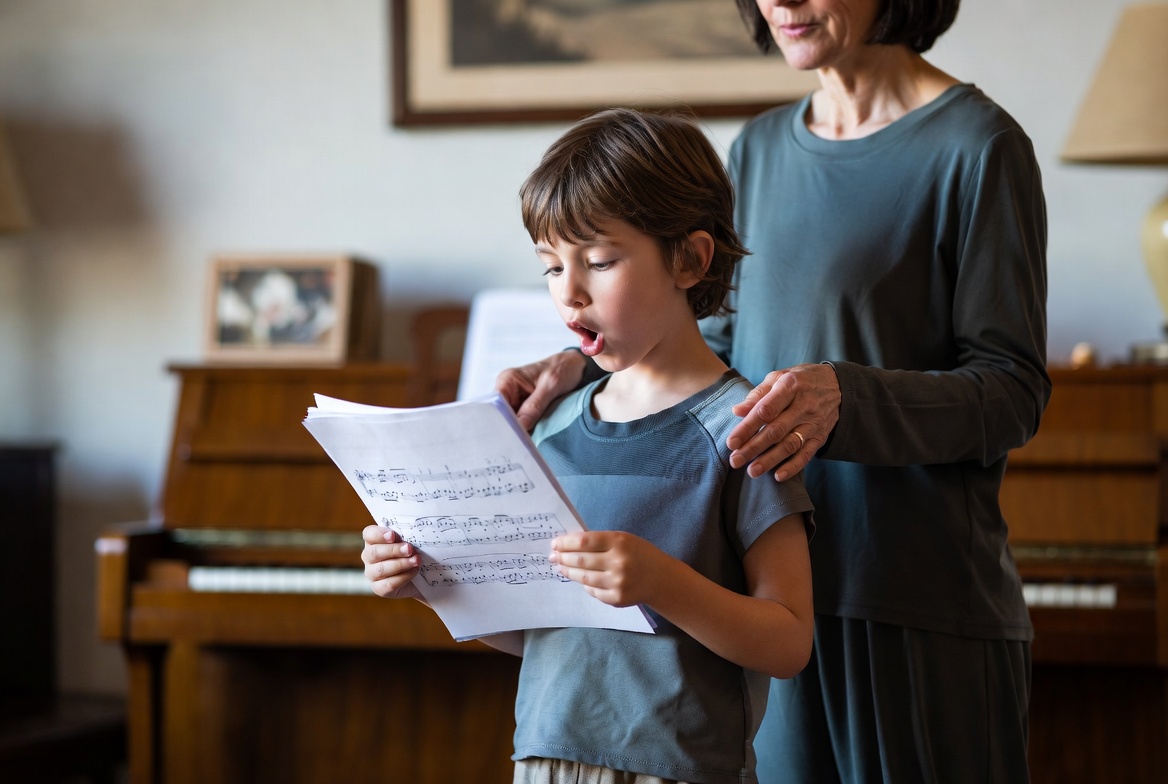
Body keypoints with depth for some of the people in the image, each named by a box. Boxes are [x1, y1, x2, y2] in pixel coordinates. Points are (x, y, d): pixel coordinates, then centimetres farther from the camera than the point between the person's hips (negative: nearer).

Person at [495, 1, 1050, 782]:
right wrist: (588, 366, 0)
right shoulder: (760, 149, 13)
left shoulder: (978, 145, -8)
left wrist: (843, 396, -28)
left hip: (919, 606, -6)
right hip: (777, 595, 6)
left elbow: (1014, 393, -12)